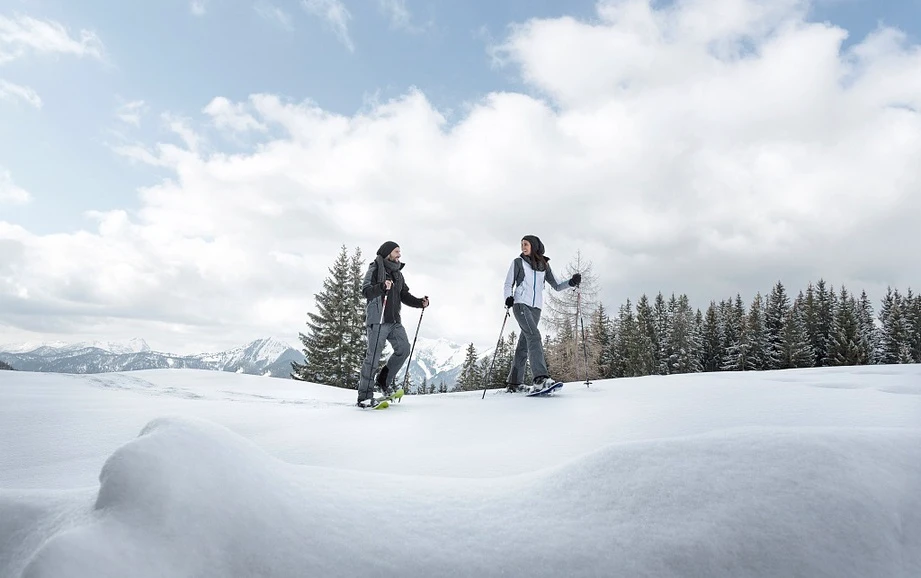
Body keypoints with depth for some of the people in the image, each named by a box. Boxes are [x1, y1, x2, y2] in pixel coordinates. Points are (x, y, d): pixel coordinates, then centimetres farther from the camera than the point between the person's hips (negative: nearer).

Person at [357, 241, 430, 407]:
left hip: (394, 321, 7)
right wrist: (382, 287, -32)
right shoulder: (375, 268, -3)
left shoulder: (397, 273, 20)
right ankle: (365, 395, 0)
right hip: (377, 319, -7)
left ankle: (384, 381, 15)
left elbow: (405, 296, 20)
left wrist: (420, 302, 4)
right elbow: (366, 292, -15)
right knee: (373, 356, -7)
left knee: (404, 349, -3)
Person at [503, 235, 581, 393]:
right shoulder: (518, 262, 8)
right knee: (534, 335, -24)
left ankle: (514, 382, 8)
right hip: (520, 304, -4)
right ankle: (540, 377, -35)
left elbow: (557, 286, 15)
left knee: (524, 344, 3)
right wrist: (508, 298, -14)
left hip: (536, 308, 4)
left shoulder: (544, 265, 16)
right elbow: (508, 284, 6)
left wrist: (571, 282, -3)